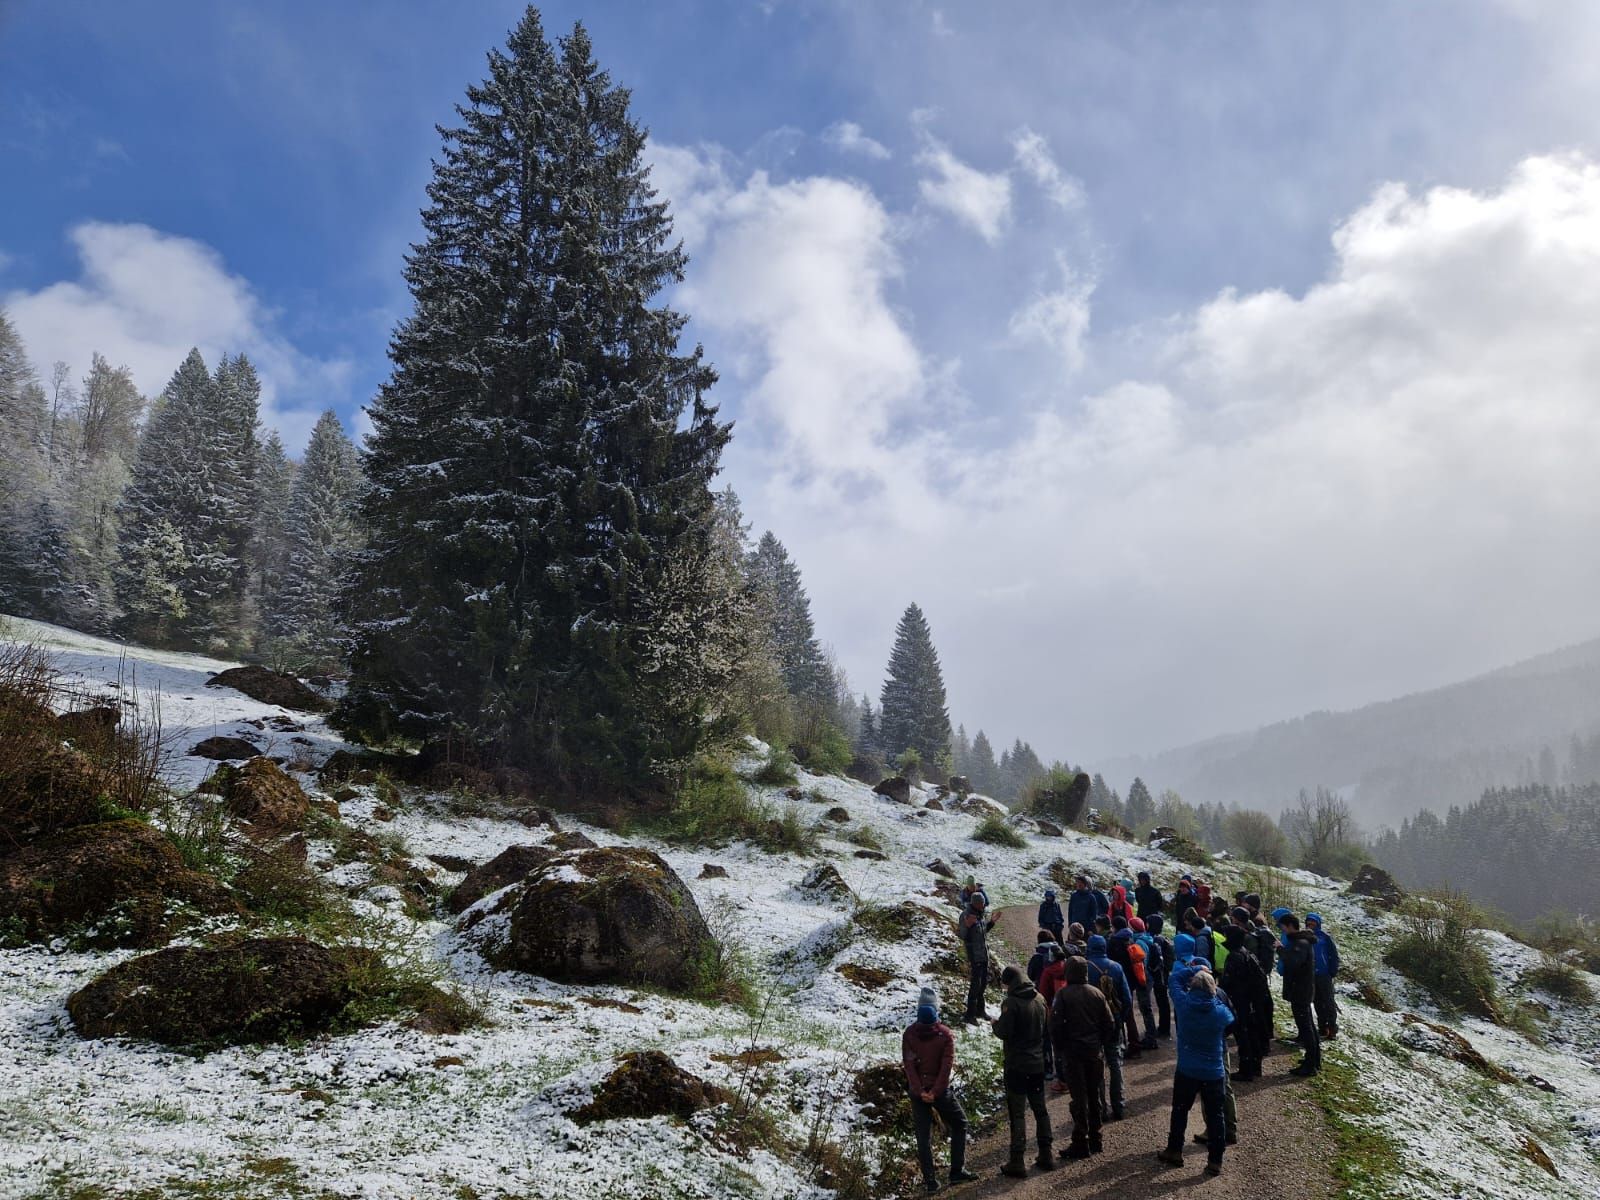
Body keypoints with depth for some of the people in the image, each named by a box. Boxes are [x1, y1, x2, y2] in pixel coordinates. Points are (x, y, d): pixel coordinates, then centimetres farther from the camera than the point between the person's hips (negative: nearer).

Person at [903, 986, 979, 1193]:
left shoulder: (909, 1034, -7)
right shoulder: (945, 1034, -12)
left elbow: (909, 1065, -11)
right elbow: (947, 1066, -15)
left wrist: (920, 1091, -12)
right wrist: (935, 1092, -12)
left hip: (917, 1092, 2)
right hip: (940, 1090, -2)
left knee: (923, 1135, 9)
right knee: (959, 1124, 18)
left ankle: (930, 1181, 9)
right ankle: (957, 1171, 16)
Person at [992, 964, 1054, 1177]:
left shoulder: (1011, 1003, -18)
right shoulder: (1039, 999, 4)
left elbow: (1004, 1033, -19)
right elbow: (1045, 1028, 13)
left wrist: (995, 1023, -1)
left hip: (1016, 1065, -6)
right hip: (1038, 1063, 6)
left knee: (1017, 1113, -1)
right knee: (1040, 1109, 16)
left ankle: (1017, 1161, 0)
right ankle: (1046, 1155, 22)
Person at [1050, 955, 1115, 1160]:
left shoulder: (1063, 995, -11)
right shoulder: (1097, 994, 2)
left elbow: (1055, 1026, -12)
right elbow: (1110, 1025, 4)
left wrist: (1059, 1049, -1)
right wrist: (1102, 1045, 14)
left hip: (1072, 1053, -4)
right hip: (1095, 1053, 4)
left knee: (1079, 1098, 0)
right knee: (1094, 1096, 14)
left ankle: (1081, 1143, 2)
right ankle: (1095, 1140, 21)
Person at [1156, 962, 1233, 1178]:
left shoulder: (1183, 1004, -15)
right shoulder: (1221, 1011, -14)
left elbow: (1175, 979, 0)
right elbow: (1230, 1022, 11)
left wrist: (1193, 969, 5)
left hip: (1186, 1071, 0)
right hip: (1214, 1073, 0)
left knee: (1180, 1110, 17)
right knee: (1215, 1115, 10)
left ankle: (1174, 1151, 26)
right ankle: (1215, 1162, 13)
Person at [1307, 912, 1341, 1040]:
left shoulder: (1325, 936, -7)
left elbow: (1334, 954, -5)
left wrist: (1333, 971, -9)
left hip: (1324, 974, -4)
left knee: (1329, 1002, 2)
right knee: (1317, 1003, 11)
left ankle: (1332, 1029, 8)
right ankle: (1322, 1028, 19)